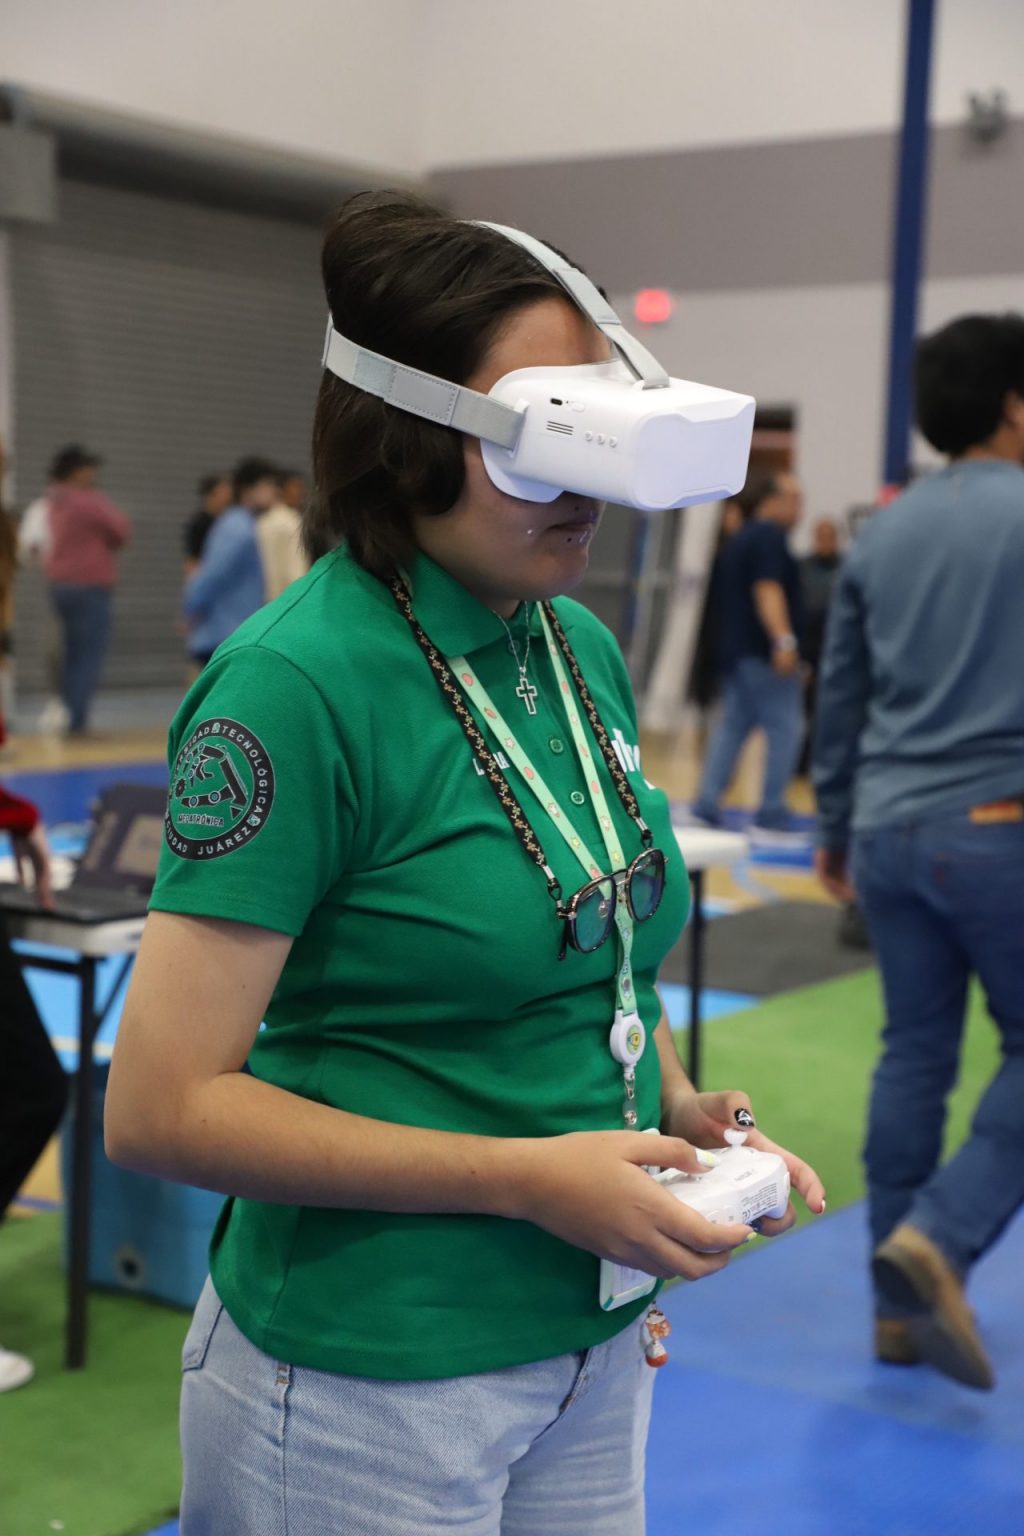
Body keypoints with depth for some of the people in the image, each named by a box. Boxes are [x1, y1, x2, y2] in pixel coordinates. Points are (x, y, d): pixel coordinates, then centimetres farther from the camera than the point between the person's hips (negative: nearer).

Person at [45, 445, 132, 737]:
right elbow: (121, 530, -11)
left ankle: (67, 717, 14)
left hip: (61, 584, 8)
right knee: (90, 656, -5)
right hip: (90, 585, -8)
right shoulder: (90, 501, -16)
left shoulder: (55, 501, 10)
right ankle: (76, 720, -10)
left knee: (71, 655, 13)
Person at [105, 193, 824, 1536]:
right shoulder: (299, 682, -20)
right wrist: (530, 1179, -22)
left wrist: (677, 1111, -3)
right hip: (368, 1382, -6)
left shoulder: (581, 649, 2)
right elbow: (159, 1106, -21)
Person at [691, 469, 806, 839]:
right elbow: (767, 590, -21)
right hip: (762, 650, -10)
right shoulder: (770, 537, -10)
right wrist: (784, 640, -28)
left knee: (733, 726, 11)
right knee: (784, 730, -7)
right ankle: (771, 817, -8)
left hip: (735, 648, 10)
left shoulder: (739, 539, 20)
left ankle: (706, 806, 5)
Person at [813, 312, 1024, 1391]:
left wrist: (835, 830, 24)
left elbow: (840, 697, 15)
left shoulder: (882, 533, 11)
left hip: (891, 832, 6)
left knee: (912, 1053, 12)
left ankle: (899, 1305, 16)